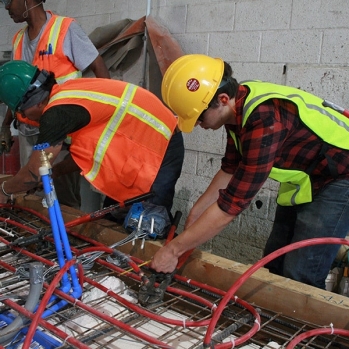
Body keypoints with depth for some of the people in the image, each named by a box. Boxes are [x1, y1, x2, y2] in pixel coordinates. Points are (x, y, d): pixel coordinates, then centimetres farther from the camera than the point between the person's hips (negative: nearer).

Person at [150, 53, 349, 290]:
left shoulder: (265, 120, -36)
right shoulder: (239, 105, -8)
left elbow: (231, 203, -34)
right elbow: (231, 169, 6)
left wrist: (173, 250, -26)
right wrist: (196, 213, 4)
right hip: (303, 176, 9)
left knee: (299, 277, -12)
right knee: (274, 265, 10)